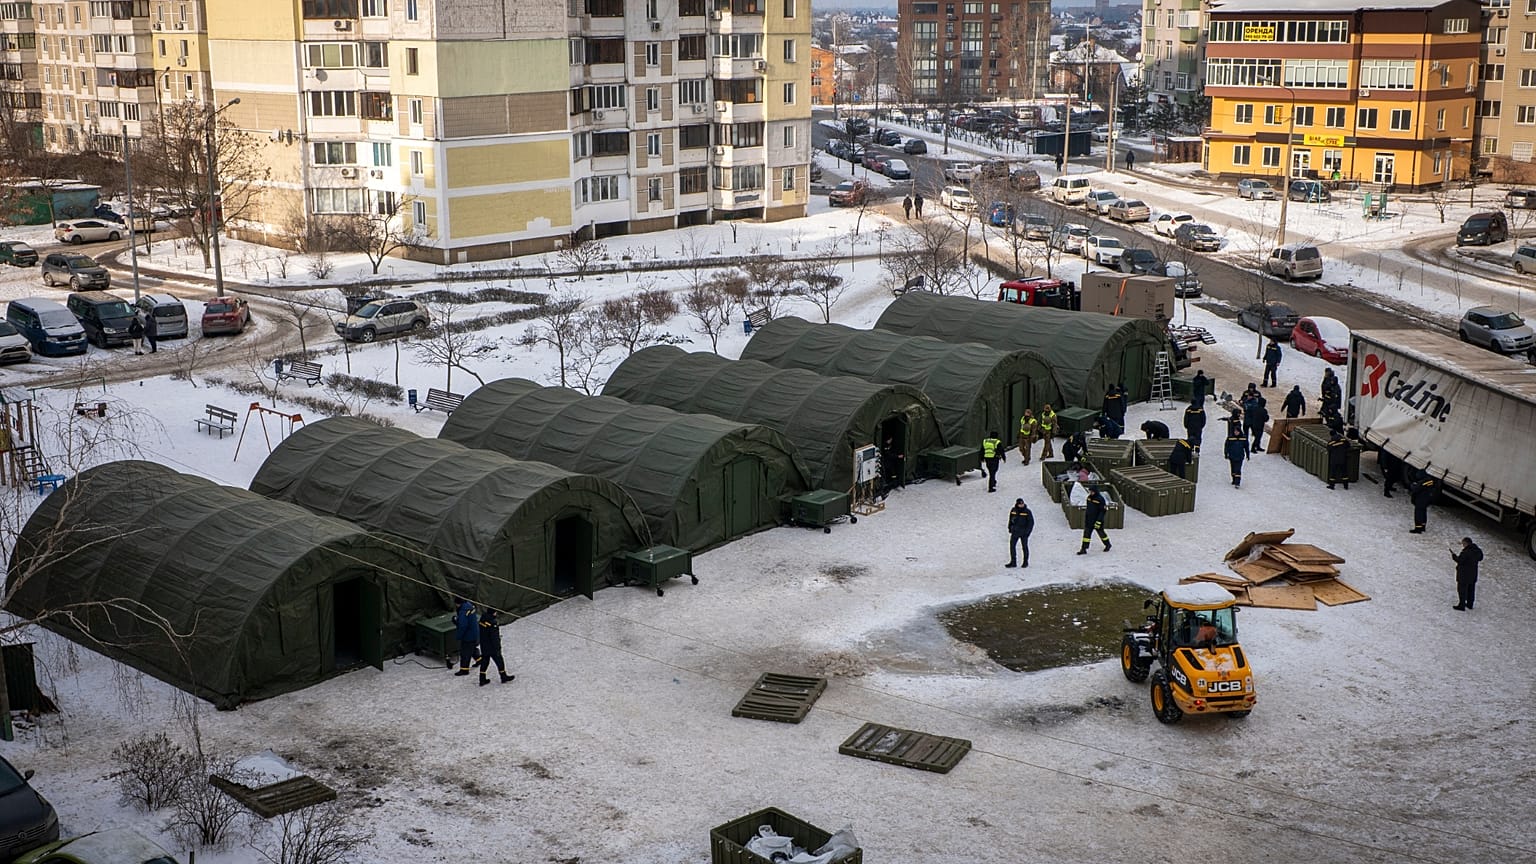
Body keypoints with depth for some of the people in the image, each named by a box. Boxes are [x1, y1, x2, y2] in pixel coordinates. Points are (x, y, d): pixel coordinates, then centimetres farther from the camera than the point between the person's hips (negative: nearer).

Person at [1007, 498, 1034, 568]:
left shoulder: (1027, 512, -9)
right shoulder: (1013, 510, 3)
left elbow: (1031, 522, -6)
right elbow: (1010, 520, 16)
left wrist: (1027, 531, -14)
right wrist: (1010, 528, 10)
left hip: (1024, 532, -3)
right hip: (1015, 532, 4)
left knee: (1024, 547, 4)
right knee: (1012, 546, -2)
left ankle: (1026, 562, 17)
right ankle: (1013, 562, 3)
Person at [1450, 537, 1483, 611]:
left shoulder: (1465, 552, -25)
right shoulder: (1477, 550, 0)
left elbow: (1459, 560, -25)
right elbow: (1480, 558, 14)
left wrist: (1454, 555, -9)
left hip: (1464, 573, -8)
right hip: (1473, 573, 8)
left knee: (1462, 589, 2)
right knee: (1471, 589, 19)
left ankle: (1461, 605, 6)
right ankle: (1470, 604, 29)